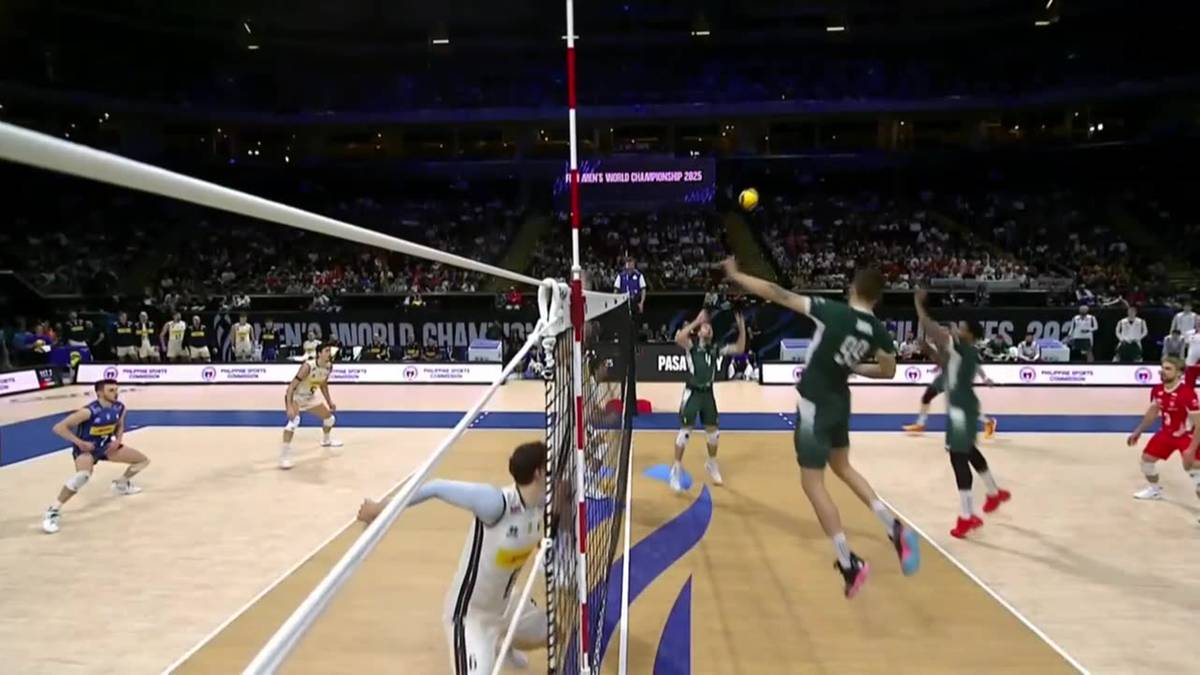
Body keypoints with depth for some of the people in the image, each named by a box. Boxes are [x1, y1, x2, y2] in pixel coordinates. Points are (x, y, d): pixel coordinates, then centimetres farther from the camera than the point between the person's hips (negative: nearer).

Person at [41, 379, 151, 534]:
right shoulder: (89, 411, -28)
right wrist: (80, 442, -27)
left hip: (106, 446, 7)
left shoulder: (120, 408, -8)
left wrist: (118, 439, -6)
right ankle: (53, 511, -23)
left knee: (144, 460, 11)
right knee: (83, 475, -39)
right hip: (86, 448, -7)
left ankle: (121, 484, 38)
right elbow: (59, 427, -25)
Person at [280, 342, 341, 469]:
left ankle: (326, 440, 48)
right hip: (295, 396, -8)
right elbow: (291, 386, -32)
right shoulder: (308, 366, -32)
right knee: (294, 420, -33)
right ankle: (284, 456, -29)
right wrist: (289, 407, -40)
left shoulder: (329, 366, -9)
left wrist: (329, 401, 12)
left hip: (310, 397, 8)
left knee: (329, 417, 16)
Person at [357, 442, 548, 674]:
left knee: (548, 637, 27)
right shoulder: (495, 502, -36)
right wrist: (382, 507, -19)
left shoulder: (541, 501, -14)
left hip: (505, 602, 8)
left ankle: (500, 644, 58)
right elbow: (436, 488, -28)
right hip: (470, 613, -8)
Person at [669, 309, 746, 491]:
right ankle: (677, 469, 4)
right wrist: (696, 321, -26)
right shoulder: (692, 345, -5)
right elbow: (679, 338, -26)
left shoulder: (716, 349, 8)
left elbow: (739, 348, 5)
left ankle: (712, 464, 35)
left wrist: (742, 328, -6)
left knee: (713, 430, 12)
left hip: (708, 394, 5)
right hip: (692, 393, -5)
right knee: (685, 430, -7)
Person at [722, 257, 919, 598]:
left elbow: (779, 295, -18)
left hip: (815, 405, -6)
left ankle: (850, 565, 4)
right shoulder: (879, 331, -1)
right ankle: (896, 529, 20)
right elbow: (888, 370, 12)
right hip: (839, 403, 7)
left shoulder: (833, 311, -17)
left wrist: (736, 276, -10)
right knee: (842, 467, 28)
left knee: (813, 484, 2)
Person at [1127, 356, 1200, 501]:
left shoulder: (1187, 393, -30)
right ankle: (1154, 490, 37)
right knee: (1147, 457, 12)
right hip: (1166, 433, 7)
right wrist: (1137, 432, 13)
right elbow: (1152, 412, 11)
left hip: (1187, 436, -7)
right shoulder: (1157, 390, -8)